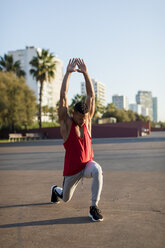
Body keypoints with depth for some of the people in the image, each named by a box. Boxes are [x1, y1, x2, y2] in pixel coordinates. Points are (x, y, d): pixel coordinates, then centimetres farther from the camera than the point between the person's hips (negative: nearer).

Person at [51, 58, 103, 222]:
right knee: (66, 198, 18)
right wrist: (68, 73, -22)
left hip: (88, 164, 1)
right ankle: (56, 190, 57)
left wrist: (85, 73, -16)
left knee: (97, 170, -35)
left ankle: (94, 208, -24)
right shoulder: (66, 123, -13)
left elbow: (91, 96, -10)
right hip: (72, 169, -1)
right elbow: (63, 96, -22)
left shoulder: (87, 121, -5)